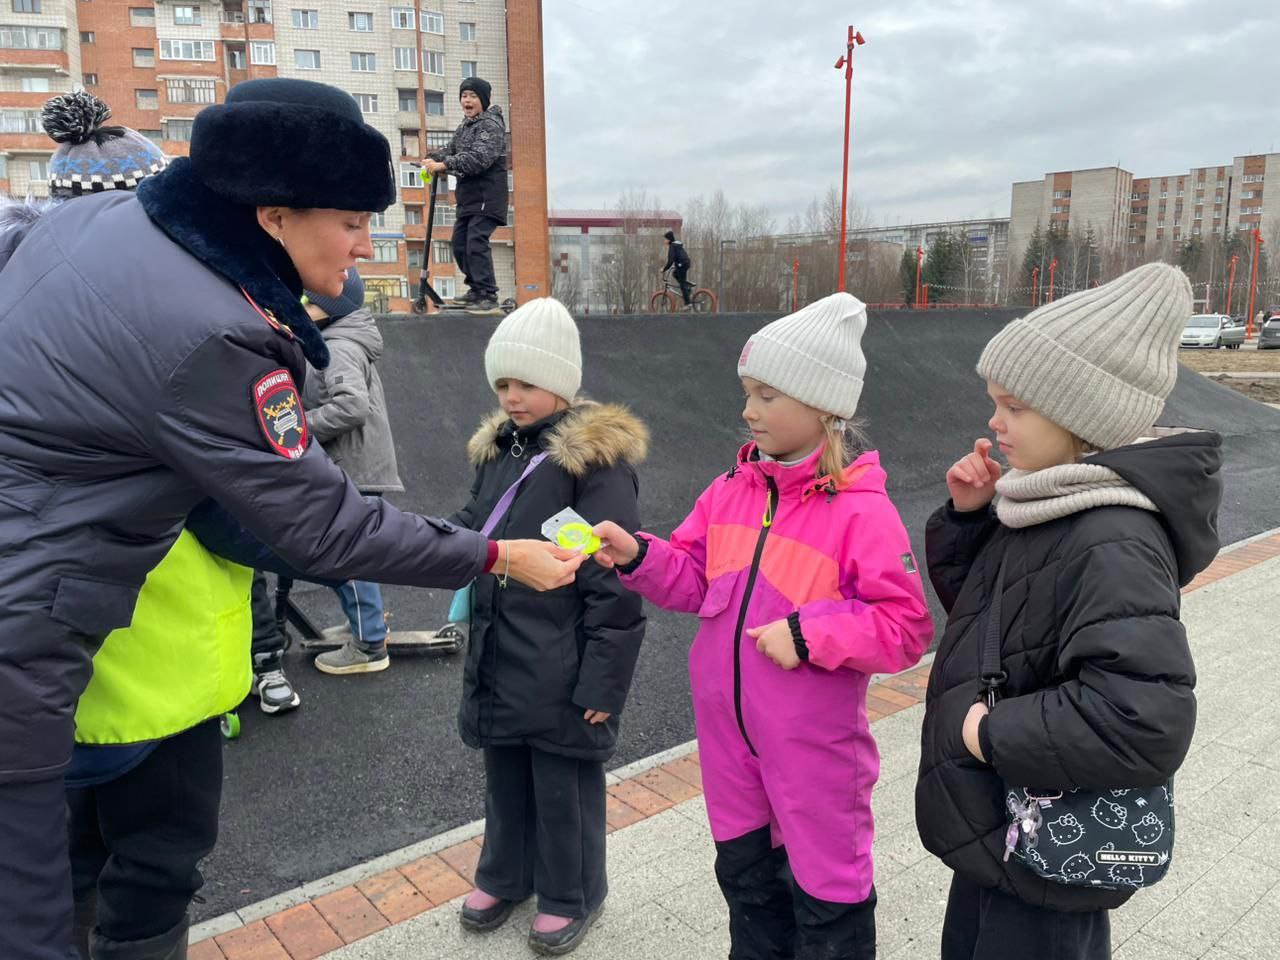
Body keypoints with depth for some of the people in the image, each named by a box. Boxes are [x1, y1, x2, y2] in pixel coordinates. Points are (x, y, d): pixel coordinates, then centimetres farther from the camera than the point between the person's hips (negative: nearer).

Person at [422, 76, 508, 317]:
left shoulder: (491, 125, -10)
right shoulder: (465, 125, 19)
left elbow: (480, 158, -23)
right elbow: (453, 150, 19)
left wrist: (444, 165, -26)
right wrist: (433, 158, -3)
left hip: (486, 195, -10)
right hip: (468, 194, 10)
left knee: (476, 243, -18)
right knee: (460, 243, 15)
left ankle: (489, 299, -18)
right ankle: (475, 289, 30)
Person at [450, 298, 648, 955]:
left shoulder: (596, 456, -16)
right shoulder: (499, 447, 8)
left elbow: (614, 583, -18)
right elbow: (472, 525, 19)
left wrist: (603, 680, -18)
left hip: (561, 669, -7)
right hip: (497, 655, 7)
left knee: (563, 785, 10)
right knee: (504, 774, 22)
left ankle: (570, 896, 33)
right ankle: (505, 875, 44)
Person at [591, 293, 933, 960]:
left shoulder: (861, 510, -18)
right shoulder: (732, 490, 0)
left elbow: (906, 627, -17)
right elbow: (695, 579, 6)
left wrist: (808, 635, -24)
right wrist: (639, 556, -11)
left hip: (814, 747, -5)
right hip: (729, 734, 6)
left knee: (825, 897, 13)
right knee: (745, 874, 25)